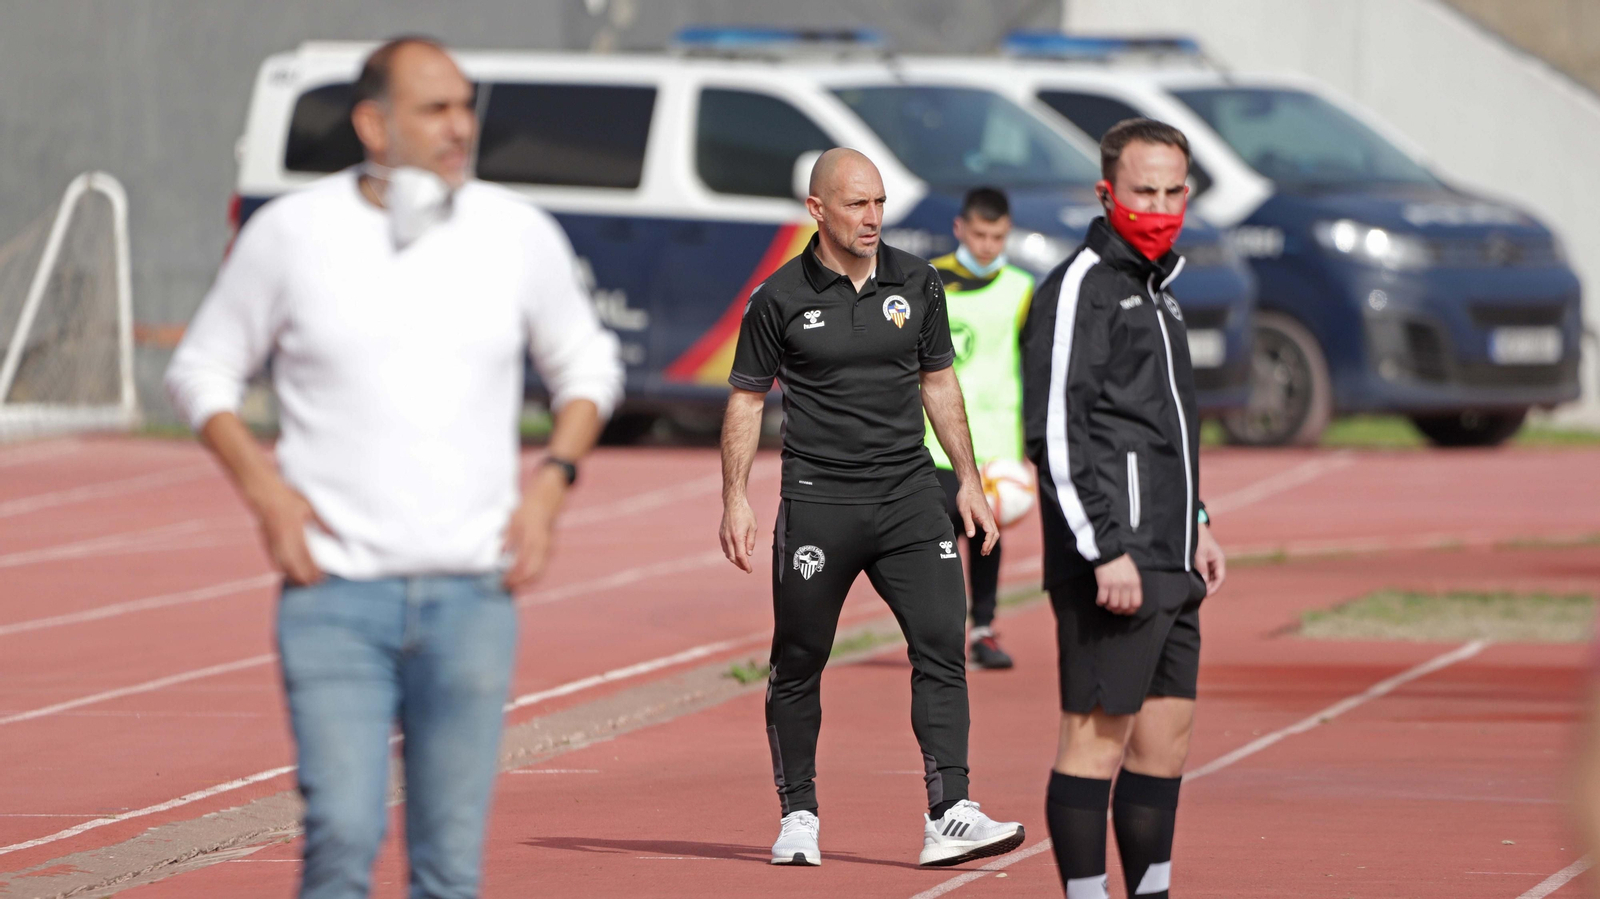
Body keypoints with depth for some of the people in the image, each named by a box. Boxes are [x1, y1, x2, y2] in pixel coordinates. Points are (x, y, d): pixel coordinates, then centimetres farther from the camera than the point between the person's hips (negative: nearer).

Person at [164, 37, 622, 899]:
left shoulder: (520, 235, 4)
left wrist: (551, 478, 2)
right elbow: (202, 369, 10)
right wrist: (264, 487, -5)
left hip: (472, 597, 2)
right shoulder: (291, 232, -1)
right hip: (335, 592, -2)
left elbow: (588, 366, 19)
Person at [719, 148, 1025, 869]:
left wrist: (969, 481, 14)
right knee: (798, 662, 2)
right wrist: (736, 498, -3)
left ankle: (948, 815, -14)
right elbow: (746, 399, 4)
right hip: (818, 503, -2)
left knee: (942, 643, -10)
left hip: (908, 493, 2)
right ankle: (798, 817, 17)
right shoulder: (781, 298, -2)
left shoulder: (916, 284, 7)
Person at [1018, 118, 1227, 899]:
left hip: (1167, 568, 10)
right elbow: (1056, 432, -17)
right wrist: (1107, 550, -21)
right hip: (1111, 561, -10)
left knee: (1168, 731, 11)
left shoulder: (1153, 290, 20)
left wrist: (1194, 526, 23)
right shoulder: (1079, 288, -10)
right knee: (1098, 734, -7)